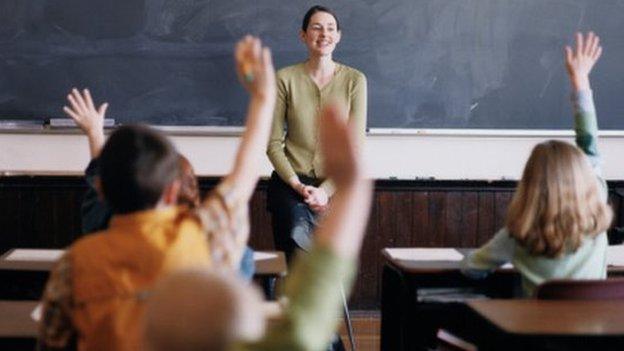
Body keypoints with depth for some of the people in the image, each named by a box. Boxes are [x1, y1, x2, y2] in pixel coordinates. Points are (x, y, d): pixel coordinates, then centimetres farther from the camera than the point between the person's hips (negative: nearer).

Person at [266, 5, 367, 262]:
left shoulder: (354, 80, 3)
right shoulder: (285, 79, 2)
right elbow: (273, 143, 2)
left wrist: (326, 190, -11)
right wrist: (299, 186, -10)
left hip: (336, 184, 1)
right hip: (292, 181, 0)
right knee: (298, 234, -27)